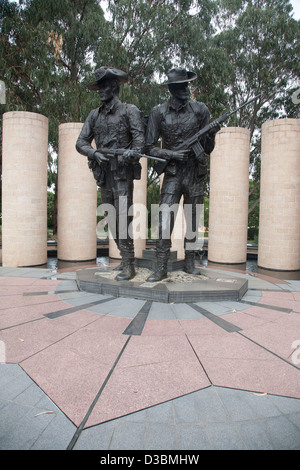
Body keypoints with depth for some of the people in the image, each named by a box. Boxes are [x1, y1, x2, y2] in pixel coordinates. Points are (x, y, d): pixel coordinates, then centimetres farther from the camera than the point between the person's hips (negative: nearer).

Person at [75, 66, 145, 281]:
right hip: (103, 174, 6)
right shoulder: (94, 115, 17)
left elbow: (139, 136, -9)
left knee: (123, 218, -12)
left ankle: (129, 265, -5)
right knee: (111, 219, 8)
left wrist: (133, 151, -30)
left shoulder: (129, 110, 3)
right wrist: (95, 153, -9)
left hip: (123, 173, -5)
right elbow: (81, 142, 11)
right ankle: (125, 258, 21)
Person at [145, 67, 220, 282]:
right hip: (172, 174, -2)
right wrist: (172, 154, -15)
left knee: (193, 222, 9)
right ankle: (161, 268, -1)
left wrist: (212, 134, -16)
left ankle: (190, 263, 25)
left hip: (196, 174, 2)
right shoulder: (159, 112, 0)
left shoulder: (200, 109, 4)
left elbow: (208, 149, 5)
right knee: (165, 221, -11)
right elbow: (150, 147, -1)